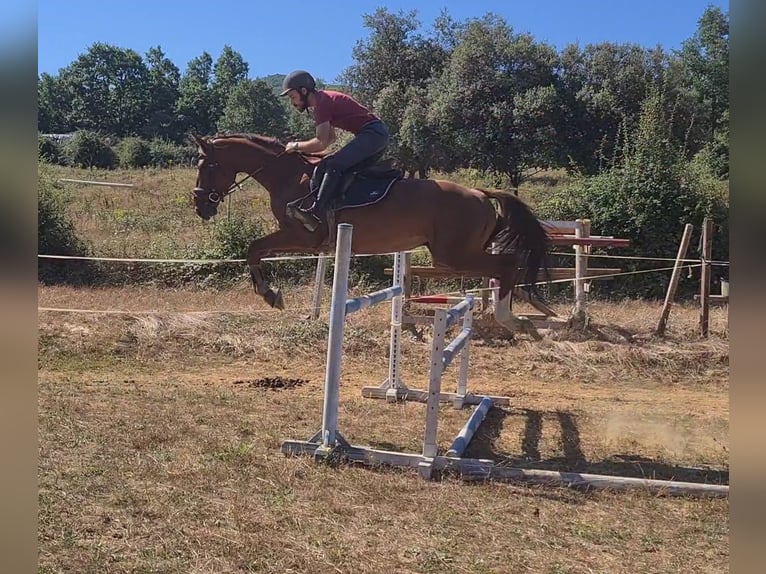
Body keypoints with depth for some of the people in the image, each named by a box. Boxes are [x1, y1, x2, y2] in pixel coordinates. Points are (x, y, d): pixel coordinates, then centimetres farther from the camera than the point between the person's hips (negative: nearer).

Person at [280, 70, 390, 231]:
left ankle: (314, 214, -31)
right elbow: (331, 137, 25)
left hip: (373, 133, -11)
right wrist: (304, 148, 15)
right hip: (377, 135, 11)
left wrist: (296, 146, -6)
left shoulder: (321, 102, -14)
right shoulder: (323, 100, 17)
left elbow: (321, 143, -20)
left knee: (334, 165, -25)